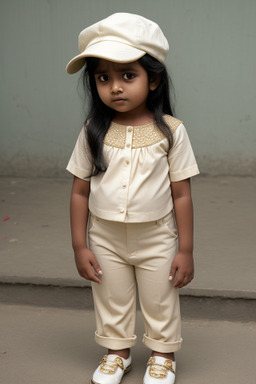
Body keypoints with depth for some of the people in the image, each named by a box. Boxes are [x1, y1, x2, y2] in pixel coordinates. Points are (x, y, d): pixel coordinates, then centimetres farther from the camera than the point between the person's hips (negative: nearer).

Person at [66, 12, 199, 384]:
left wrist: (185, 250, -7)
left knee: (161, 303, 17)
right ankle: (117, 352, 45)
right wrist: (79, 246, -3)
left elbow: (181, 194, -10)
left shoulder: (170, 131, -14)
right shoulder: (93, 132, -9)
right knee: (111, 303, 20)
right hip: (105, 240, 2)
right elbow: (80, 191, -3)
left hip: (156, 239, -1)